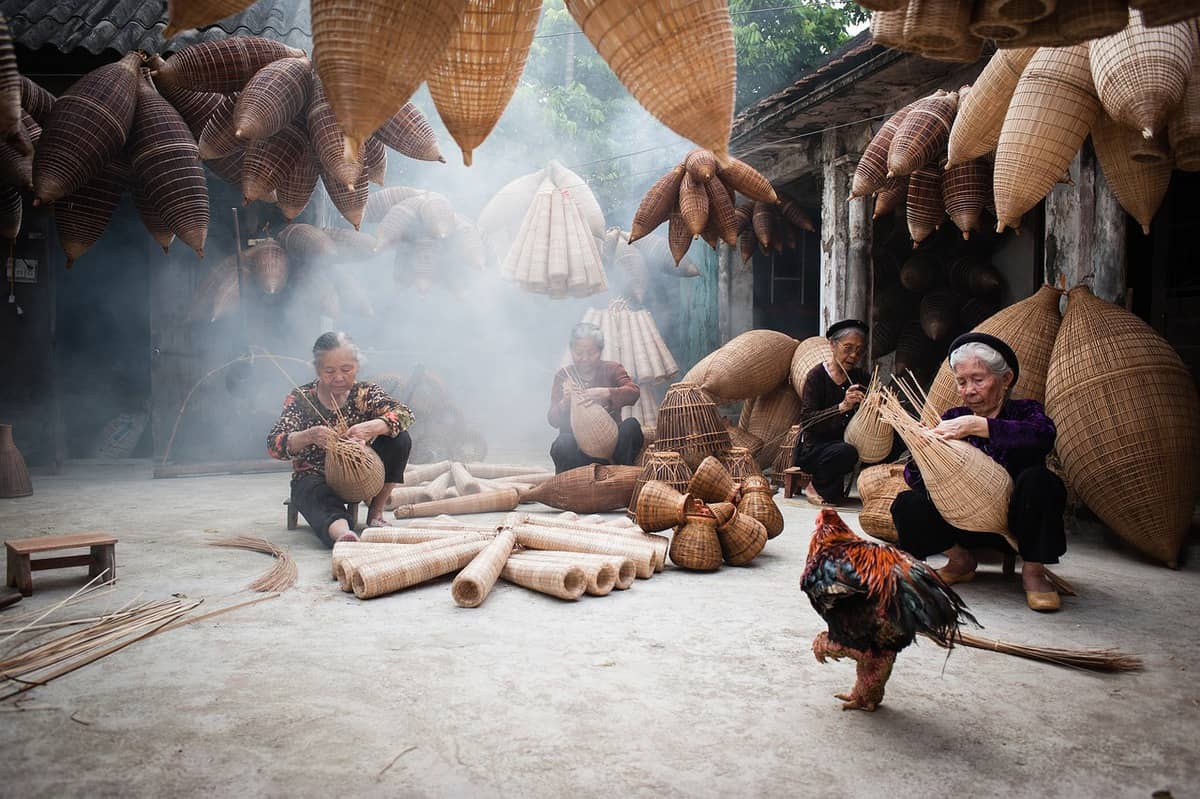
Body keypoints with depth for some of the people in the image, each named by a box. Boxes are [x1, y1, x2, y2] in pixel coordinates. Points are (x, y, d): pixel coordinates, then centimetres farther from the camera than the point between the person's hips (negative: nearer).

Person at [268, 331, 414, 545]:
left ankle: (376, 513, -11)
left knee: (399, 438, -18)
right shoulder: (300, 399, -11)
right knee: (325, 502, -37)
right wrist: (307, 437, -44)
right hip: (314, 478, -2)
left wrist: (371, 427, -45)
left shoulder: (365, 393, -7)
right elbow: (274, 446, -22)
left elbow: (405, 414, -23)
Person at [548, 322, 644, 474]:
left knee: (631, 426, -28)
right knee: (562, 445, -34)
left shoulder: (612, 369, 6)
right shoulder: (562, 375, 5)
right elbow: (553, 420, -3)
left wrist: (607, 393, -36)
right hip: (577, 441, -1)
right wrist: (564, 403, -27)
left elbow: (634, 392, -15)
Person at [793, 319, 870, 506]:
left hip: (845, 440, 6)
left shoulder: (861, 378, 10)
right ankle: (817, 487, -5)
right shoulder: (817, 376, -7)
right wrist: (842, 407, -31)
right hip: (812, 447, -6)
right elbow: (807, 420, -19)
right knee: (846, 452, -36)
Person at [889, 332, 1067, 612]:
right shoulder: (953, 419, 3)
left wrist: (976, 426, -36)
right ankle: (961, 560, 4)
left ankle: (1033, 570, -13)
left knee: (1036, 478, -32)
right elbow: (915, 479, -4)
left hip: (1015, 526, -2)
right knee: (906, 505, -21)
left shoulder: (1024, 411, -2)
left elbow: (1044, 435, -30)